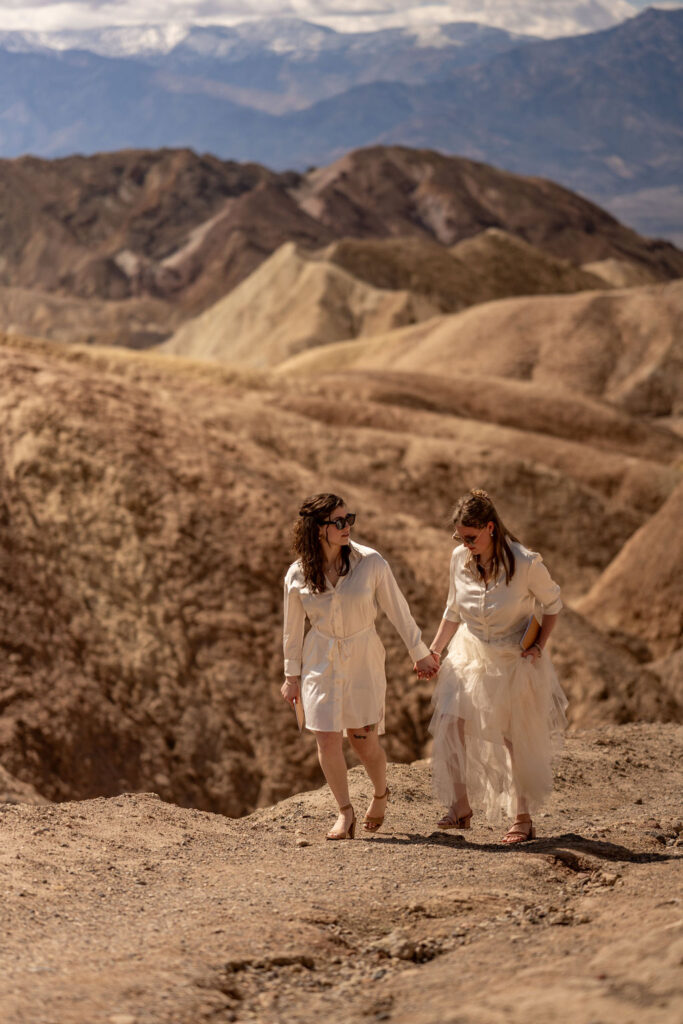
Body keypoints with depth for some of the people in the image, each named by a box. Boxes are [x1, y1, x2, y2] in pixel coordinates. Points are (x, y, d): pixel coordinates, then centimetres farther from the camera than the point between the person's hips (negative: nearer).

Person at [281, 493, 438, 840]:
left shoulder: (370, 562, -13)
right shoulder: (297, 574, -8)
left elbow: (397, 609, -2)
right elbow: (293, 629, 5)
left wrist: (420, 653, 5)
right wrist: (292, 675, 11)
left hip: (363, 657, -1)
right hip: (321, 659, 1)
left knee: (363, 740, 2)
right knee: (327, 737, -4)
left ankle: (380, 794, 33)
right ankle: (345, 812, 13)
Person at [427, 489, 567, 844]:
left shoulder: (525, 563, -20)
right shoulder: (460, 559, -7)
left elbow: (552, 604, -3)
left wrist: (539, 646, -14)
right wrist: (433, 651, 7)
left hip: (514, 661, -4)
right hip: (469, 655, 4)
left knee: (517, 739, 4)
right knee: (451, 723, -13)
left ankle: (523, 818, 18)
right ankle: (460, 807, -3)